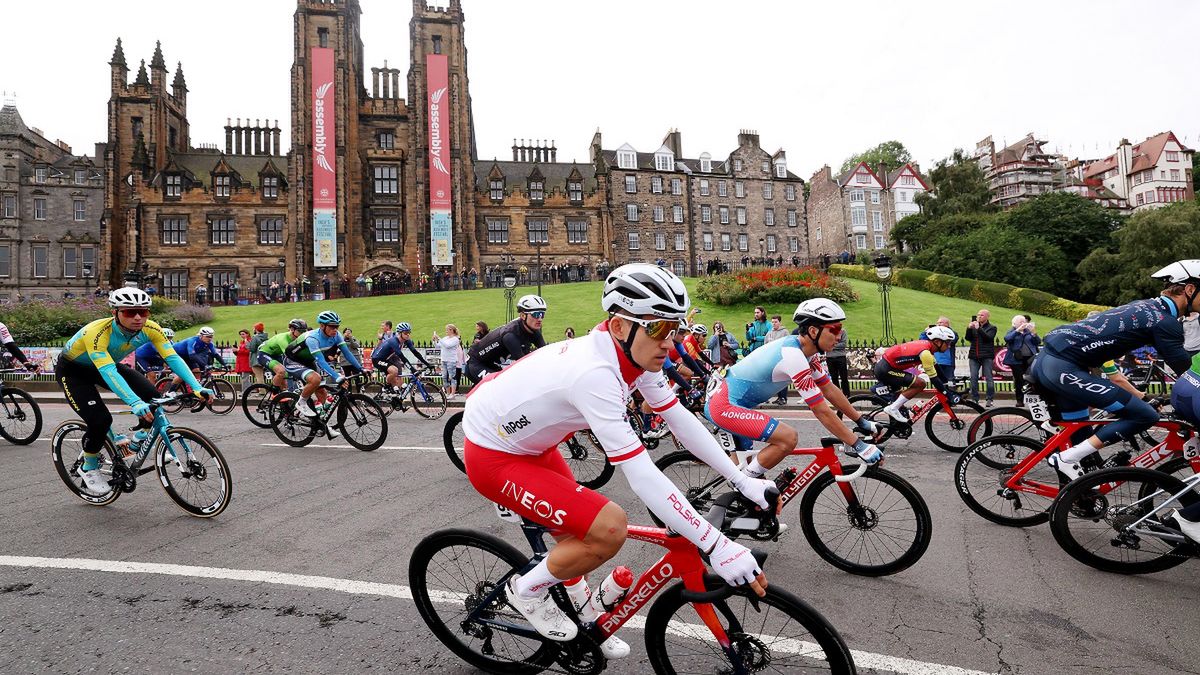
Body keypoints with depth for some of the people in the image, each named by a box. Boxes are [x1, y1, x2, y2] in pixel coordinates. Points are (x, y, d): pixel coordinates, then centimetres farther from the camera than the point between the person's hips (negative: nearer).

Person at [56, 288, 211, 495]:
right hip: (72, 369, -5)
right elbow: (108, 372, -49)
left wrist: (197, 388, -43)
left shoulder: (150, 329, -25)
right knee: (100, 419, -22)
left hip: (109, 364, 5)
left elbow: (173, 358, -30)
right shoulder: (97, 332, -39)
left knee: (151, 396, -18)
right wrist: (135, 403, -61)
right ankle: (88, 468, 6)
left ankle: (141, 438, 11)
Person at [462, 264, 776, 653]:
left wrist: (743, 482, -5)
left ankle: (583, 626, 42)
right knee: (609, 529, -18)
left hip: (527, 442, 9)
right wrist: (716, 546, -34)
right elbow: (641, 475, -37)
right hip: (492, 457, -9)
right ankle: (528, 591, 7)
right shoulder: (594, 373, -36)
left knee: (578, 533, 18)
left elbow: (681, 420, -3)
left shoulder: (634, 354, -10)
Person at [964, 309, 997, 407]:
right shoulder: (974, 327, 14)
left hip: (986, 356, -3)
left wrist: (979, 328, -18)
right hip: (974, 356, 3)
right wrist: (969, 328, -8)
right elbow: (968, 338, 6)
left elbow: (988, 337, -12)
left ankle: (990, 399, 0)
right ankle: (974, 399, 4)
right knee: (973, 377, 0)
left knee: (988, 377, -4)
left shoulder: (992, 328, 5)